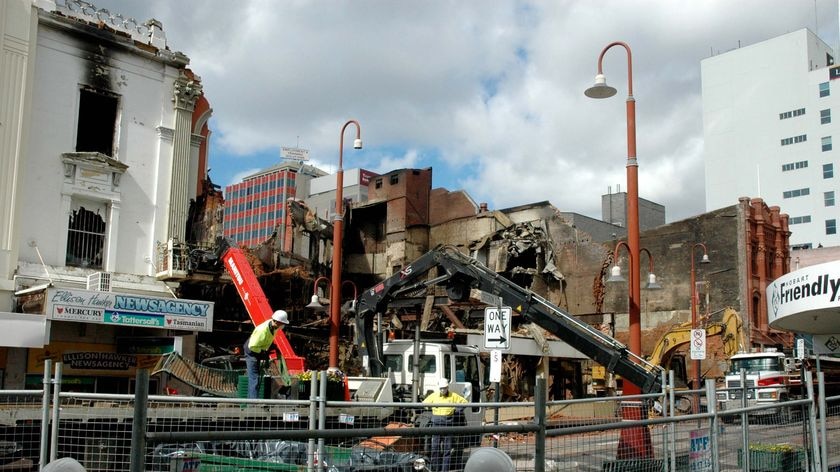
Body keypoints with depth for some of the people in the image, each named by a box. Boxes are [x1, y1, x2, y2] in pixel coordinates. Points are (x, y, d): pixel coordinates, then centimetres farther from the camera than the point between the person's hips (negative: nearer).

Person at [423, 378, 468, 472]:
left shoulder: (453, 396, 4)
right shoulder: (434, 395, 6)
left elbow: (464, 401, 12)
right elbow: (424, 403, 17)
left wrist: (457, 409, 1)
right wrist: (431, 410, 6)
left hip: (448, 425, 0)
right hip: (436, 425, 1)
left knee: (447, 449, 0)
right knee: (435, 448, 0)